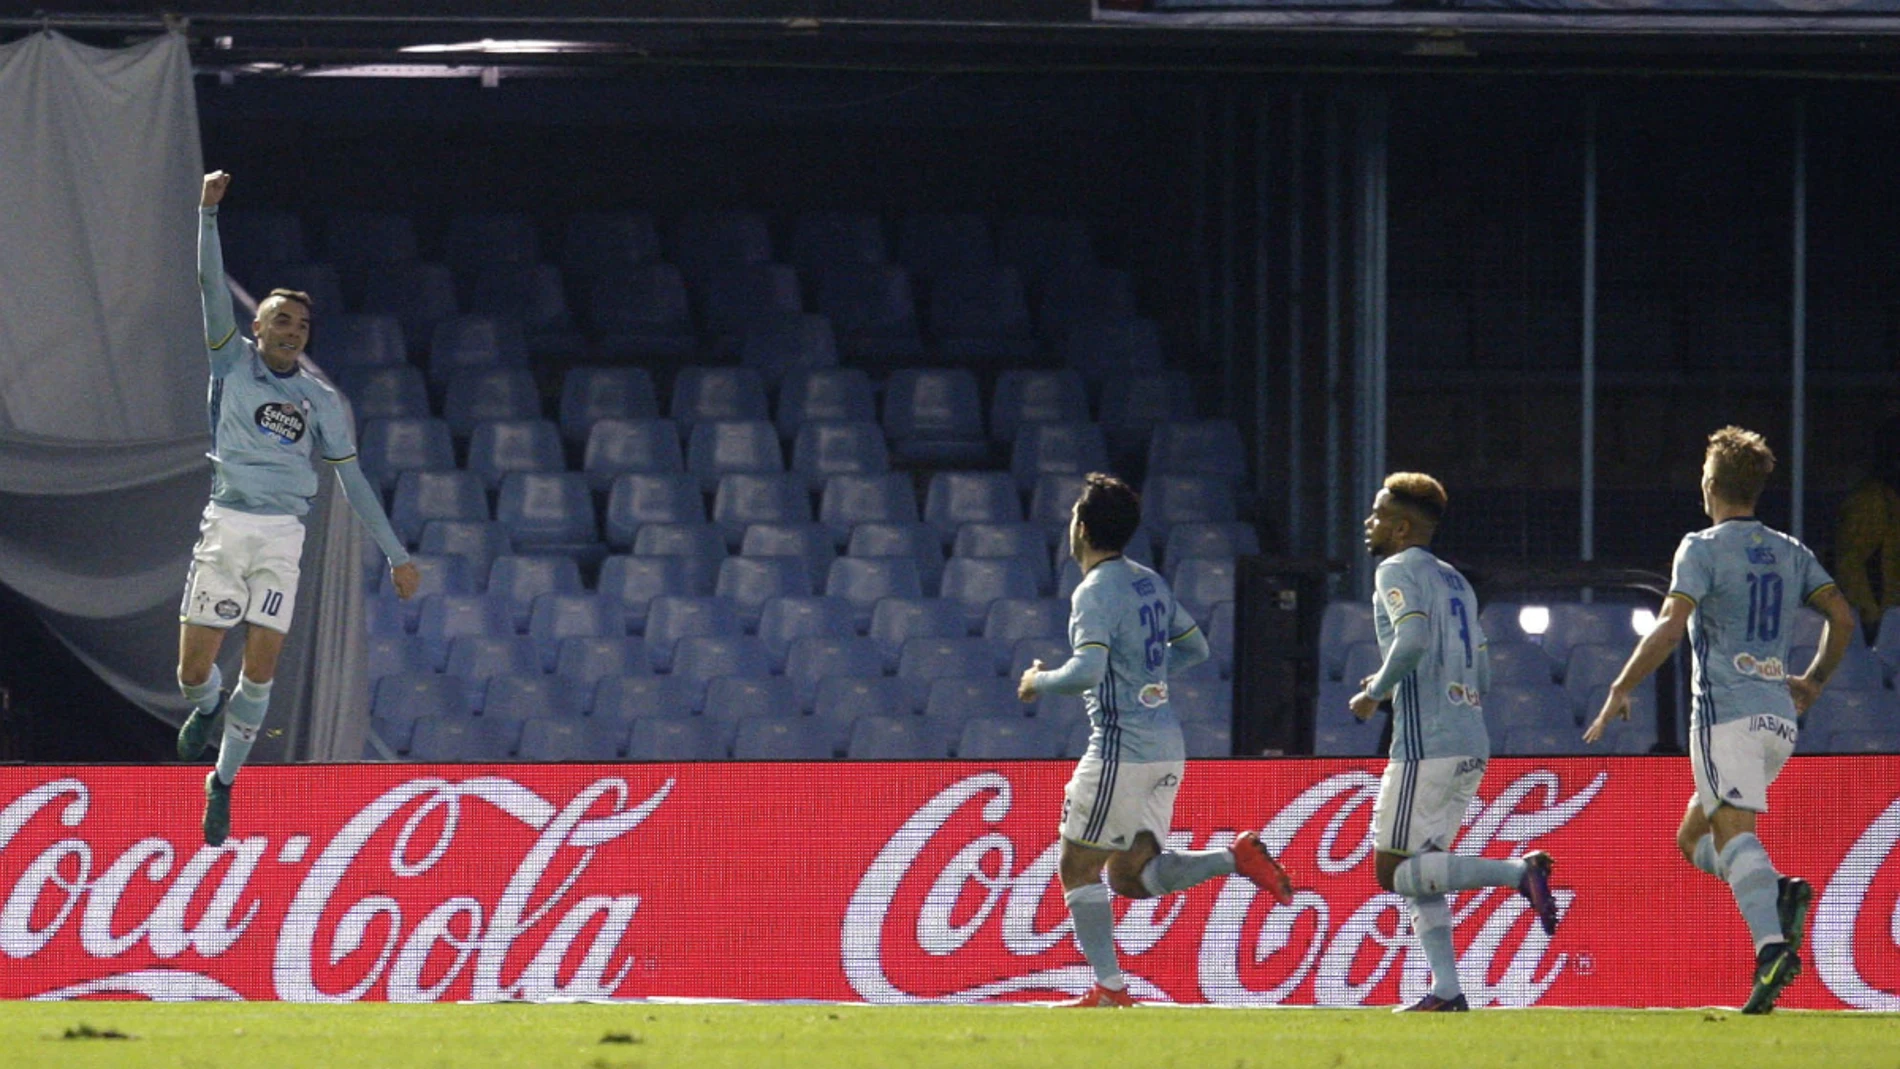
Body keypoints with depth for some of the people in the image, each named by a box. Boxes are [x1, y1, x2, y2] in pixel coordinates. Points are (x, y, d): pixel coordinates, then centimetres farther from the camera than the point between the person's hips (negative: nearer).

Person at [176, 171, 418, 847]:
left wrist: (396, 554, 14)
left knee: (261, 669, -5)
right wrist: (208, 212, -15)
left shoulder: (321, 399, 11)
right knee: (194, 670, -5)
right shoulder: (234, 363, 6)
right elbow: (211, 285, -4)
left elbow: (352, 480, 15)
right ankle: (209, 708, 33)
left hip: (283, 537, 1)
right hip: (225, 528, -1)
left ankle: (224, 780, 14)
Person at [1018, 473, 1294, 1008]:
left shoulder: (1095, 592, -13)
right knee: (1130, 876, 12)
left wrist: (1039, 682, -7)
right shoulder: (1151, 583, 13)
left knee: (1077, 867, 2)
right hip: (1166, 748, 8)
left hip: (1121, 748, -8)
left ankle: (1109, 987, -1)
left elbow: (1087, 671, -26)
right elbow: (1195, 648, 24)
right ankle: (1237, 857, -4)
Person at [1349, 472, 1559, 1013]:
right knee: (1418, 873, 14)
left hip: (1426, 746, -9)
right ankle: (1446, 990, 7)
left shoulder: (1398, 572, -4)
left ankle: (1519, 871, -19)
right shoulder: (1456, 582, 22)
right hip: (1472, 745, 9)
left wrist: (1375, 693, -9)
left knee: (1393, 871, -7)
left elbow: (1413, 639, -22)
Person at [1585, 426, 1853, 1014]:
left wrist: (1621, 690, -7)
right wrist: (1814, 681, 26)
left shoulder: (1703, 548, -3)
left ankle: (1773, 948, -42)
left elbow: (1670, 626, -13)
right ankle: (1780, 892, -10)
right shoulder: (1789, 552, 16)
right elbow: (1841, 616, 12)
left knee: (1734, 833, -20)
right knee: (1693, 839, 17)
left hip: (1727, 713, -7)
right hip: (1778, 716, 7)